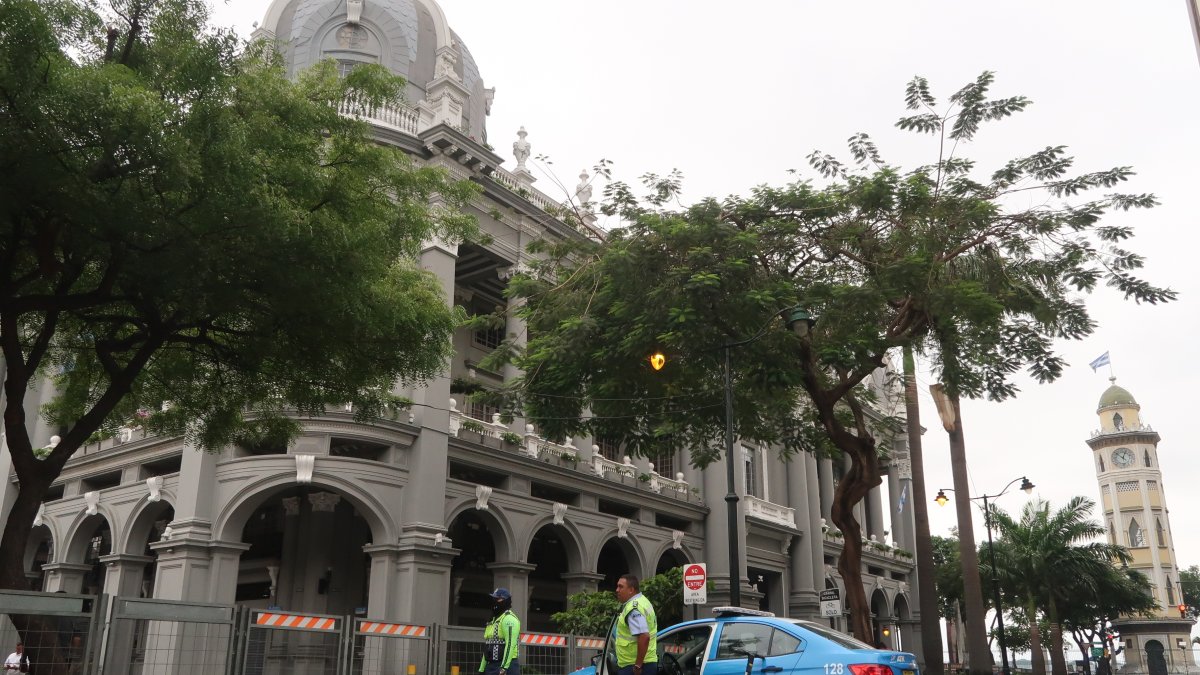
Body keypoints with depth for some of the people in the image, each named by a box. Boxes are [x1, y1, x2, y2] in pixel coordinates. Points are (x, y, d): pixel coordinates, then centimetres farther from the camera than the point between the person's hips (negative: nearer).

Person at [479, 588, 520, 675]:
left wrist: (504, 668, -26)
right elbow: (488, 647, 23)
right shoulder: (494, 621, 21)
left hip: (506, 666, -10)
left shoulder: (509, 619, -10)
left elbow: (510, 645, -20)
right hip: (491, 666, 10)